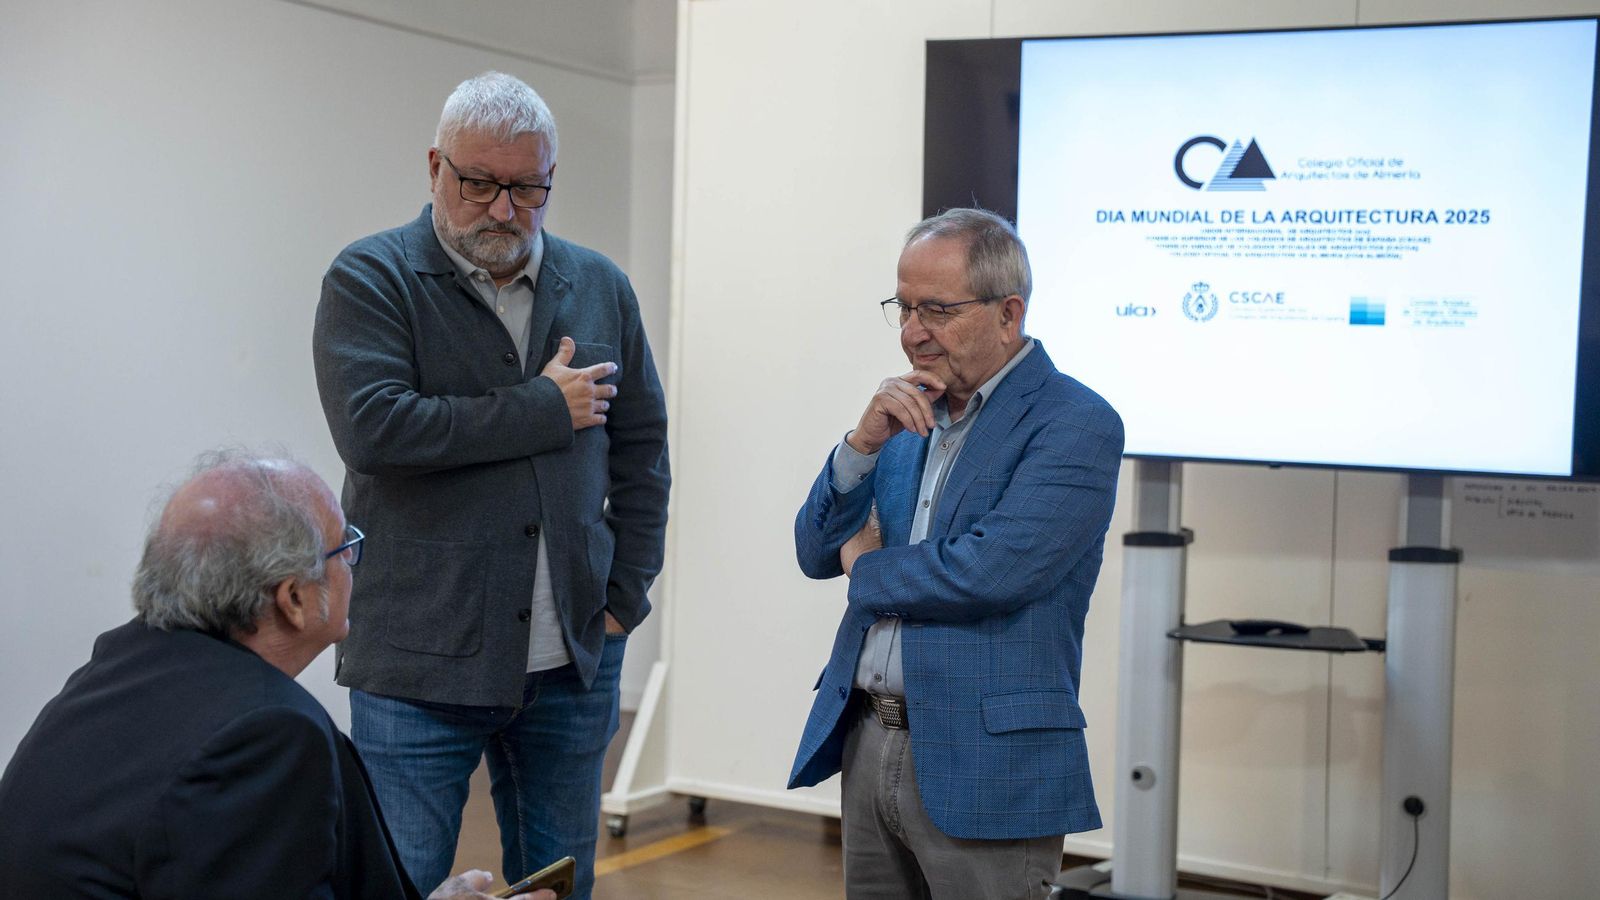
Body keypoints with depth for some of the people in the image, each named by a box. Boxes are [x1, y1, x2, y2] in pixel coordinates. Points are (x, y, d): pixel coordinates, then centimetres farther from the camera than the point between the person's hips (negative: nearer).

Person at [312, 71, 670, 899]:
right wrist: (544, 409, -12)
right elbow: (372, 427, -19)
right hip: (419, 664, -4)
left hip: (573, 661, 4)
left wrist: (626, 596, 8)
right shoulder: (370, 279, -3)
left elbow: (641, 446, 16)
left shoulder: (601, 288, 11)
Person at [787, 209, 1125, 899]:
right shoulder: (910, 413, 11)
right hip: (867, 744, 7)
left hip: (984, 770, -7)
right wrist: (864, 443, -9)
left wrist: (869, 566, -5)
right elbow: (818, 553, 9)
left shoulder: (1075, 424, -12)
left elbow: (992, 571, -24)